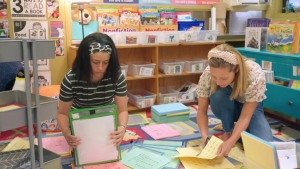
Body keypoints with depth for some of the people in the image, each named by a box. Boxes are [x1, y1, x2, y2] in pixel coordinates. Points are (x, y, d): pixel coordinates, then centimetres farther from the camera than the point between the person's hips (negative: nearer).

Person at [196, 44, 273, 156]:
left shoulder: (256, 76, -36)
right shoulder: (207, 74, -31)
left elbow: (245, 117, -31)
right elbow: (202, 110, -21)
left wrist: (230, 142, -42)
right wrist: (205, 137, -35)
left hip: (250, 108, -1)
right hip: (226, 108, 1)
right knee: (218, 95, -35)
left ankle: (237, 130, 6)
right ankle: (228, 130, -8)